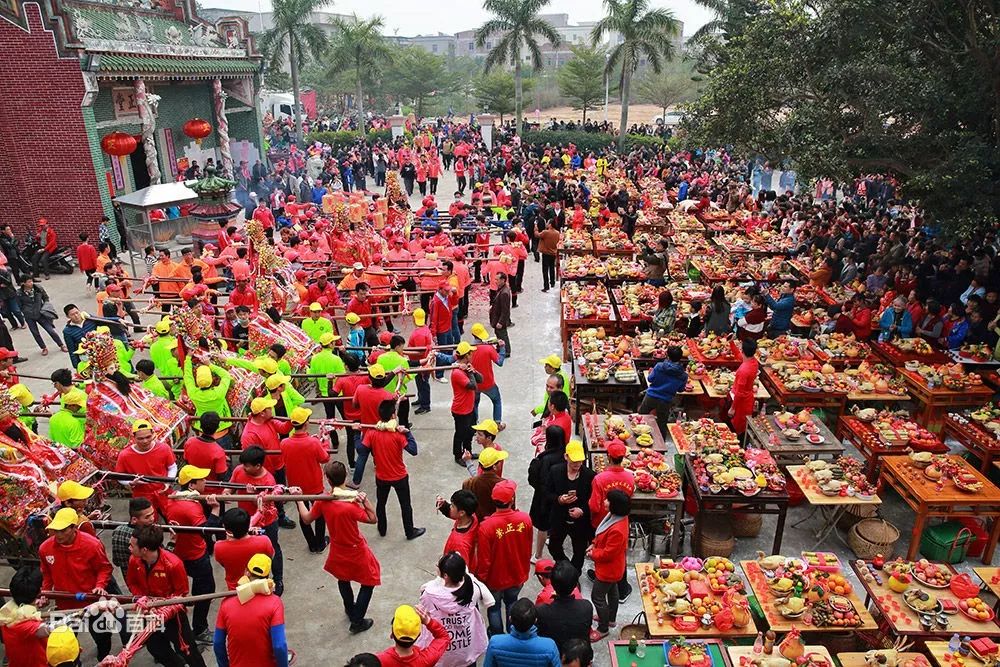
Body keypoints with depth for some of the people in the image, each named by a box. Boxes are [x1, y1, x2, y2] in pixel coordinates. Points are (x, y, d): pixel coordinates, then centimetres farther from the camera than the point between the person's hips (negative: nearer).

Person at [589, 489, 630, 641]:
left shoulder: (617, 530, -40)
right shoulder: (616, 516, -11)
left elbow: (607, 553, -29)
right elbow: (604, 536, 8)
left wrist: (593, 554, -13)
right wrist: (594, 545, 0)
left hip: (608, 569, -9)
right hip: (613, 567, 9)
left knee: (597, 597, 8)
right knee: (612, 591, 28)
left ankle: (602, 629, 26)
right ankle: (610, 618, 49)